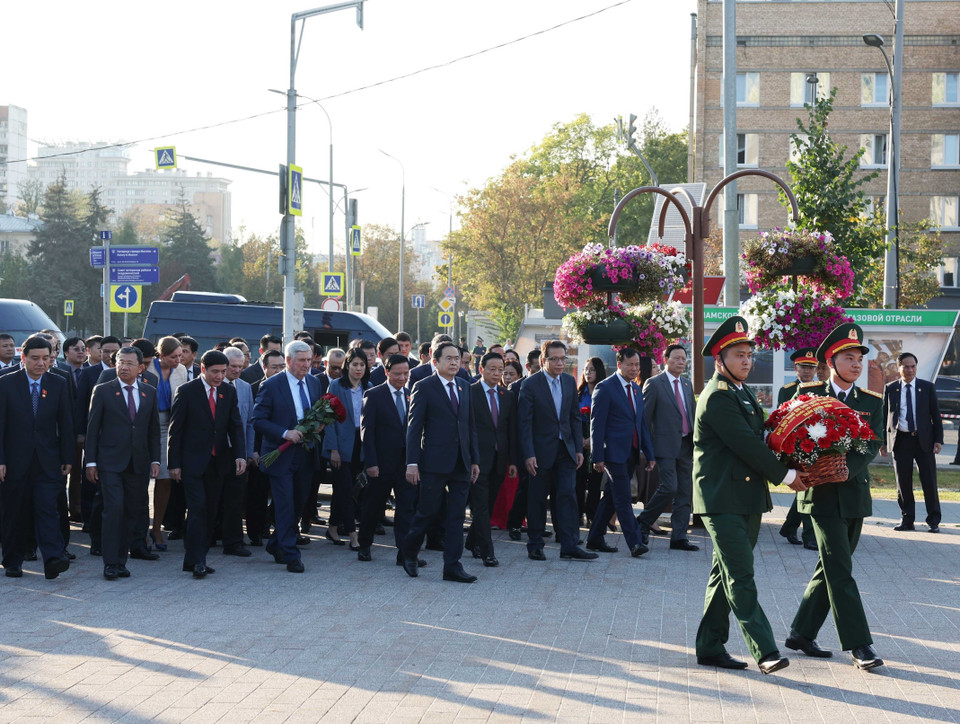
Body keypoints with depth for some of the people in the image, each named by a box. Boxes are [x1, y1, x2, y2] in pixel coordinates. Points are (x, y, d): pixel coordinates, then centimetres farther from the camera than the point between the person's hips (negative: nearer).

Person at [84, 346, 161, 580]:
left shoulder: (150, 393, 10)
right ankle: (110, 563, -7)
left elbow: (154, 429, 14)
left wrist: (155, 460, 6)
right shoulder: (103, 391, 1)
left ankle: (121, 560, 14)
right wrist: (91, 462, -4)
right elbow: (92, 428, 0)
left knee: (133, 512, 5)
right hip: (110, 462, -4)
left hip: (139, 464, 4)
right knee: (114, 508, -13)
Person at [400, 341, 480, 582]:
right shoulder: (424, 387, -4)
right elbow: (414, 427, -7)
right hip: (434, 463, -5)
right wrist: (412, 463, -13)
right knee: (427, 512, 2)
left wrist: (474, 460, 11)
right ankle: (409, 553, 24)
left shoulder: (464, 387, 13)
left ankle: (452, 566, 8)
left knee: (457, 517, 4)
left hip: (461, 463, 5)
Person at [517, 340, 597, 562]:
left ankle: (569, 546, -3)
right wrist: (528, 454, -16)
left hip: (566, 449, 4)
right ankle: (535, 546, 16)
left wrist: (579, 448, 5)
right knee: (537, 500, 5)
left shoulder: (570, 382, 7)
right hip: (542, 450, -4)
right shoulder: (531, 385, -9)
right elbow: (524, 422, -10)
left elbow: (575, 417, 11)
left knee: (568, 496, -4)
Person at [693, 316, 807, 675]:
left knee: (725, 575, 12)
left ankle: (710, 647, 18)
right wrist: (786, 475, -10)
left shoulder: (743, 393, 17)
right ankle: (764, 651, -13)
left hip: (746, 498, 10)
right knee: (740, 576, -10)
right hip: (722, 500, -10)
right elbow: (746, 444, -18)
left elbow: (756, 440, 18)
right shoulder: (717, 397, -14)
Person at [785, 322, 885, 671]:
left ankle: (801, 634, 22)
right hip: (823, 495, -4)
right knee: (840, 570, -8)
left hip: (855, 494, 4)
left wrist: (842, 469, -22)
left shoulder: (872, 402, 7)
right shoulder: (809, 394, 2)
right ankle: (859, 644, -7)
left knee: (831, 569, 10)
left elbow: (872, 446, -5)